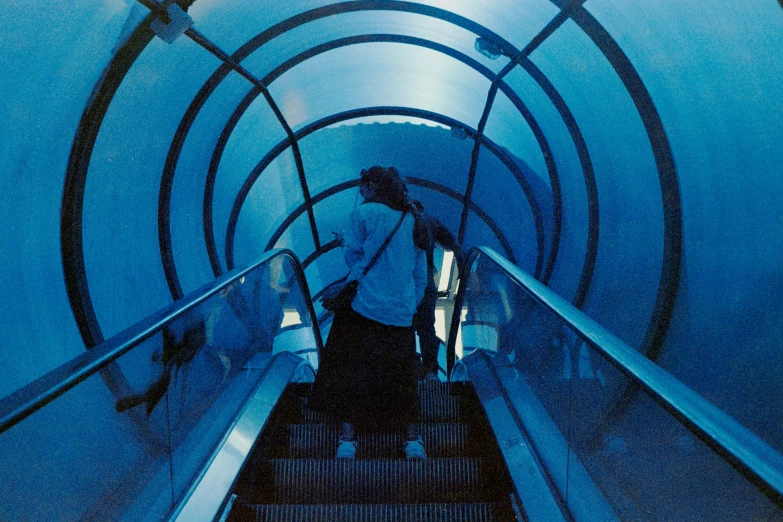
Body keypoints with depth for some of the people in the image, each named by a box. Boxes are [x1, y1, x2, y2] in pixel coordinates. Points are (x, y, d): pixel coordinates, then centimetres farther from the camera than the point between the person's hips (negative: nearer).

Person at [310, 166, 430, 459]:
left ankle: (347, 441, 4)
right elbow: (421, 277, 14)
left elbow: (352, 257, 3)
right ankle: (413, 441, 17)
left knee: (349, 372, 5)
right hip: (402, 314, 5)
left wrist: (345, 243, 23)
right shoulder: (413, 221, 11)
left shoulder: (363, 214, -3)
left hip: (364, 307, -4)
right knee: (403, 378, 14)